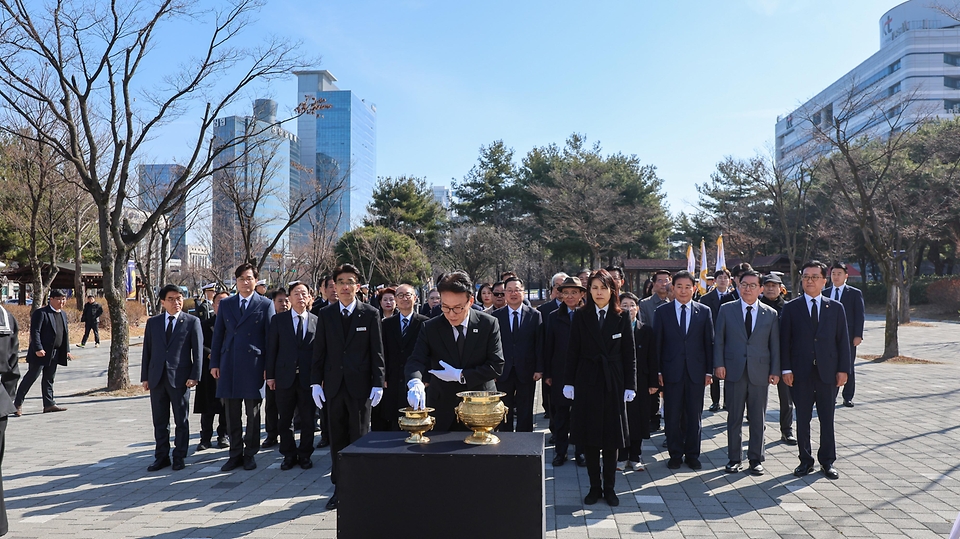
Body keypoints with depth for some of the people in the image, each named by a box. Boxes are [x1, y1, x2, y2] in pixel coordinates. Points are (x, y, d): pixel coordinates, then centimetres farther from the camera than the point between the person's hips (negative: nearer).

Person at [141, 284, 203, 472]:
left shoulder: (192, 321, 0)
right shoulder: (153, 322, 9)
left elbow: (198, 351, -3)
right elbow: (146, 351, 10)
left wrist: (194, 376, -10)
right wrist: (145, 377, 5)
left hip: (180, 378, -3)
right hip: (157, 378, 3)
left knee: (181, 421, 5)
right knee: (160, 422, 10)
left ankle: (179, 457, 16)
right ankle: (162, 457, 21)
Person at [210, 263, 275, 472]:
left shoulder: (265, 305, 1)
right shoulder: (225, 304, 10)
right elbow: (217, 335, 12)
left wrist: (268, 367, -5)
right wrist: (214, 363, 6)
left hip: (254, 365, -3)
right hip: (229, 365, 3)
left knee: (253, 413, 5)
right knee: (231, 414, 8)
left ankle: (250, 453, 17)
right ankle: (235, 454, 18)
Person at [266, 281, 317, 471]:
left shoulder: (317, 321, 4)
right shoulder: (278, 320, 4)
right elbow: (271, 348, 3)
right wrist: (270, 375, -1)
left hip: (308, 378, 0)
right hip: (285, 377, 0)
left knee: (308, 419, 6)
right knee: (284, 420, 8)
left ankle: (305, 455, 20)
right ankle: (289, 455, 21)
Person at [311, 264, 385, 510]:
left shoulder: (370, 314, -1)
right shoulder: (325, 314, 6)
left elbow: (377, 351, -2)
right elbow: (319, 350, 7)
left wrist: (378, 384, -7)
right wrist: (316, 382, 2)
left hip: (360, 386, -2)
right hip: (334, 386, 3)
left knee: (359, 439, 4)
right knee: (337, 439, 9)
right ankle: (339, 487, 20)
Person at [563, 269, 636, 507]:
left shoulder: (622, 318, 1)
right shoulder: (580, 317, 2)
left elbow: (629, 354, 2)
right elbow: (573, 352, 2)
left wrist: (630, 386, -2)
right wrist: (569, 382, -2)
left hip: (613, 383, 0)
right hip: (587, 382, 0)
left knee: (611, 437, 6)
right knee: (589, 436, 4)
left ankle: (609, 488, 18)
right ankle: (594, 486, 17)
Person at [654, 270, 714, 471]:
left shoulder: (704, 311, 5)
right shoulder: (662, 311, 3)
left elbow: (709, 343, 5)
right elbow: (657, 343, 2)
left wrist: (709, 371, 0)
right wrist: (657, 371, -3)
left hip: (696, 371, 1)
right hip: (671, 371, -1)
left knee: (694, 416, 8)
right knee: (672, 416, 4)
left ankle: (692, 454, 20)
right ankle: (675, 454, 17)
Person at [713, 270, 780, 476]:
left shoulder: (771, 314, 7)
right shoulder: (726, 309, 5)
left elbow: (775, 345, 7)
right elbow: (718, 339, 4)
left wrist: (775, 371, 0)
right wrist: (719, 364, -5)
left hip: (760, 372, 1)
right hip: (734, 371, -1)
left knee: (758, 418, 7)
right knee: (734, 418, 5)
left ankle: (756, 459, 19)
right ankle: (734, 458, 15)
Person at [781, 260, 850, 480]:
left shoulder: (836, 308, 6)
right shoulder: (791, 308, 2)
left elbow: (843, 340, 5)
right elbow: (784, 340, 1)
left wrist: (843, 369, -1)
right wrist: (786, 369, -6)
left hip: (828, 372, 1)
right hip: (800, 373, -1)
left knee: (827, 420, 8)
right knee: (802, 419, 6)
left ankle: (827, 462, 20)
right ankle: (805, 460, 18)